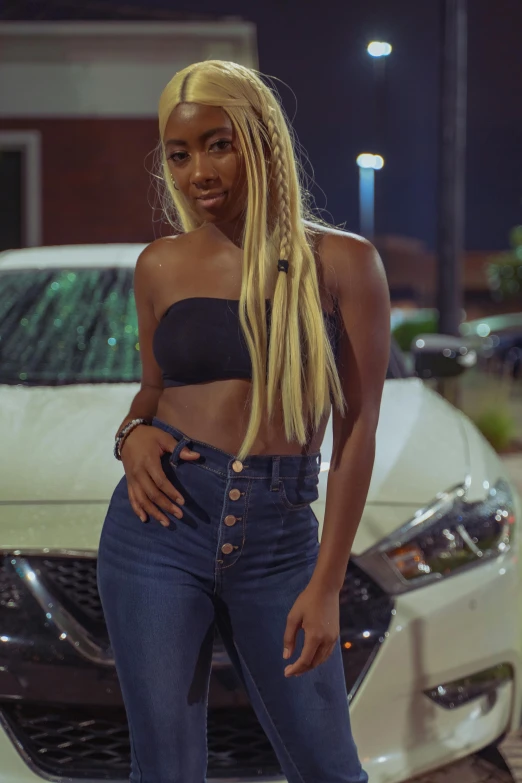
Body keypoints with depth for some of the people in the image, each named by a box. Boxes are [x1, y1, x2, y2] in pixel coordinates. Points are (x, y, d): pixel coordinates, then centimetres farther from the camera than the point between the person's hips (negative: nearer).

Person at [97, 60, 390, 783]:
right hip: (164, 523, 1)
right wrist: (135, 434, -5)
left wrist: (326, 585, -7)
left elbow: (357, 430, -3)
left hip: (279, 536, -1)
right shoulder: (160, 267, 6)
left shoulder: (341, 262, -2)